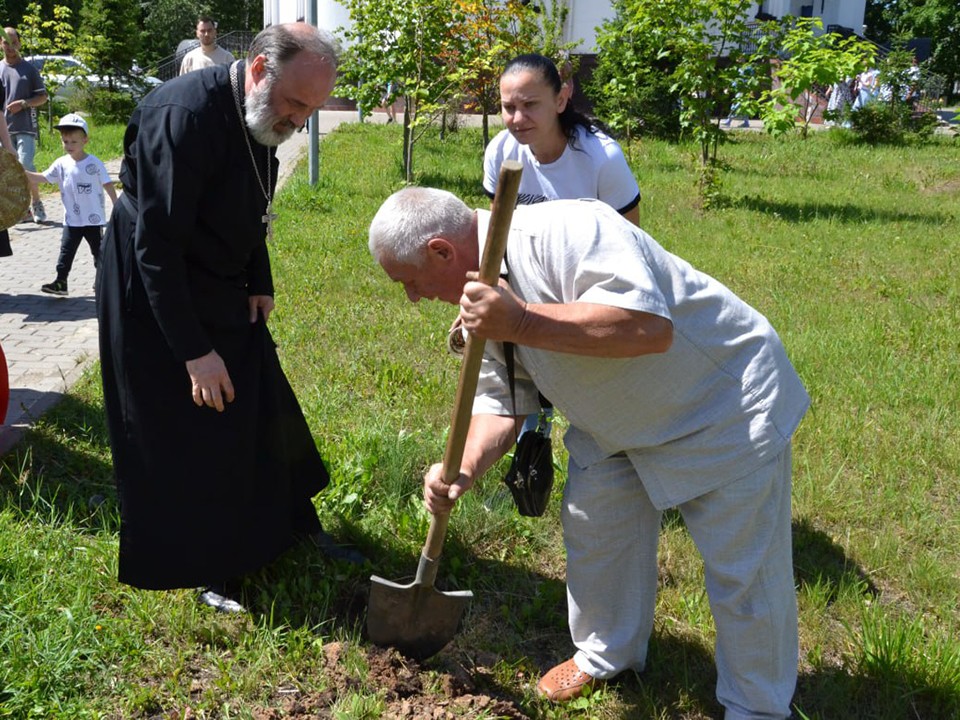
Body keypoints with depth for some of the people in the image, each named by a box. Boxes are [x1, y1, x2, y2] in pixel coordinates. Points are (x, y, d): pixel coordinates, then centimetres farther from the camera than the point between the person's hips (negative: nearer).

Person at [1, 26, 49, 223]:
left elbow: (42, 96, 4)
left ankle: (36, 203, 1)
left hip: (25, 127, -3)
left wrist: (23, 103, -11)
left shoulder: (29, 69, 4)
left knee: (26, 166, -16)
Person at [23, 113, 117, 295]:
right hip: (72, 220, 4)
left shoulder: (94, 163, -10)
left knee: (98, 250, 7)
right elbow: (42, 178, 1)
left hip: (93, 218, -4)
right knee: (66, 250, 5)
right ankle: (61, 282, 10)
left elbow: (108, 185, -6)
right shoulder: (61, 164, 0)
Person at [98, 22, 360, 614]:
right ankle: (205, 569, 21)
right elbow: (156, 247, -29)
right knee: (185, 436, 3)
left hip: (222, 293, 8)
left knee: (264, 410, 12)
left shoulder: (261, 116, -2)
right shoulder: (183, 115, -30)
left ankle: (296, 527, 30)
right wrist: (194, 351, -27)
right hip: (154, 298, -8)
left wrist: (261, 285, 3)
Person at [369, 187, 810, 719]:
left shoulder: (563, 233, -32)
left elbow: (650, 327, -43)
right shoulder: (482, 289, -2)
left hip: (725, 409, -8)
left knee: (744, 575, 1)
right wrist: (464, 469, -16)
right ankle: (607, 655, 41)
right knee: (593, 532, 17)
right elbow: (501, 399, 2)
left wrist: (521, 323, -44)